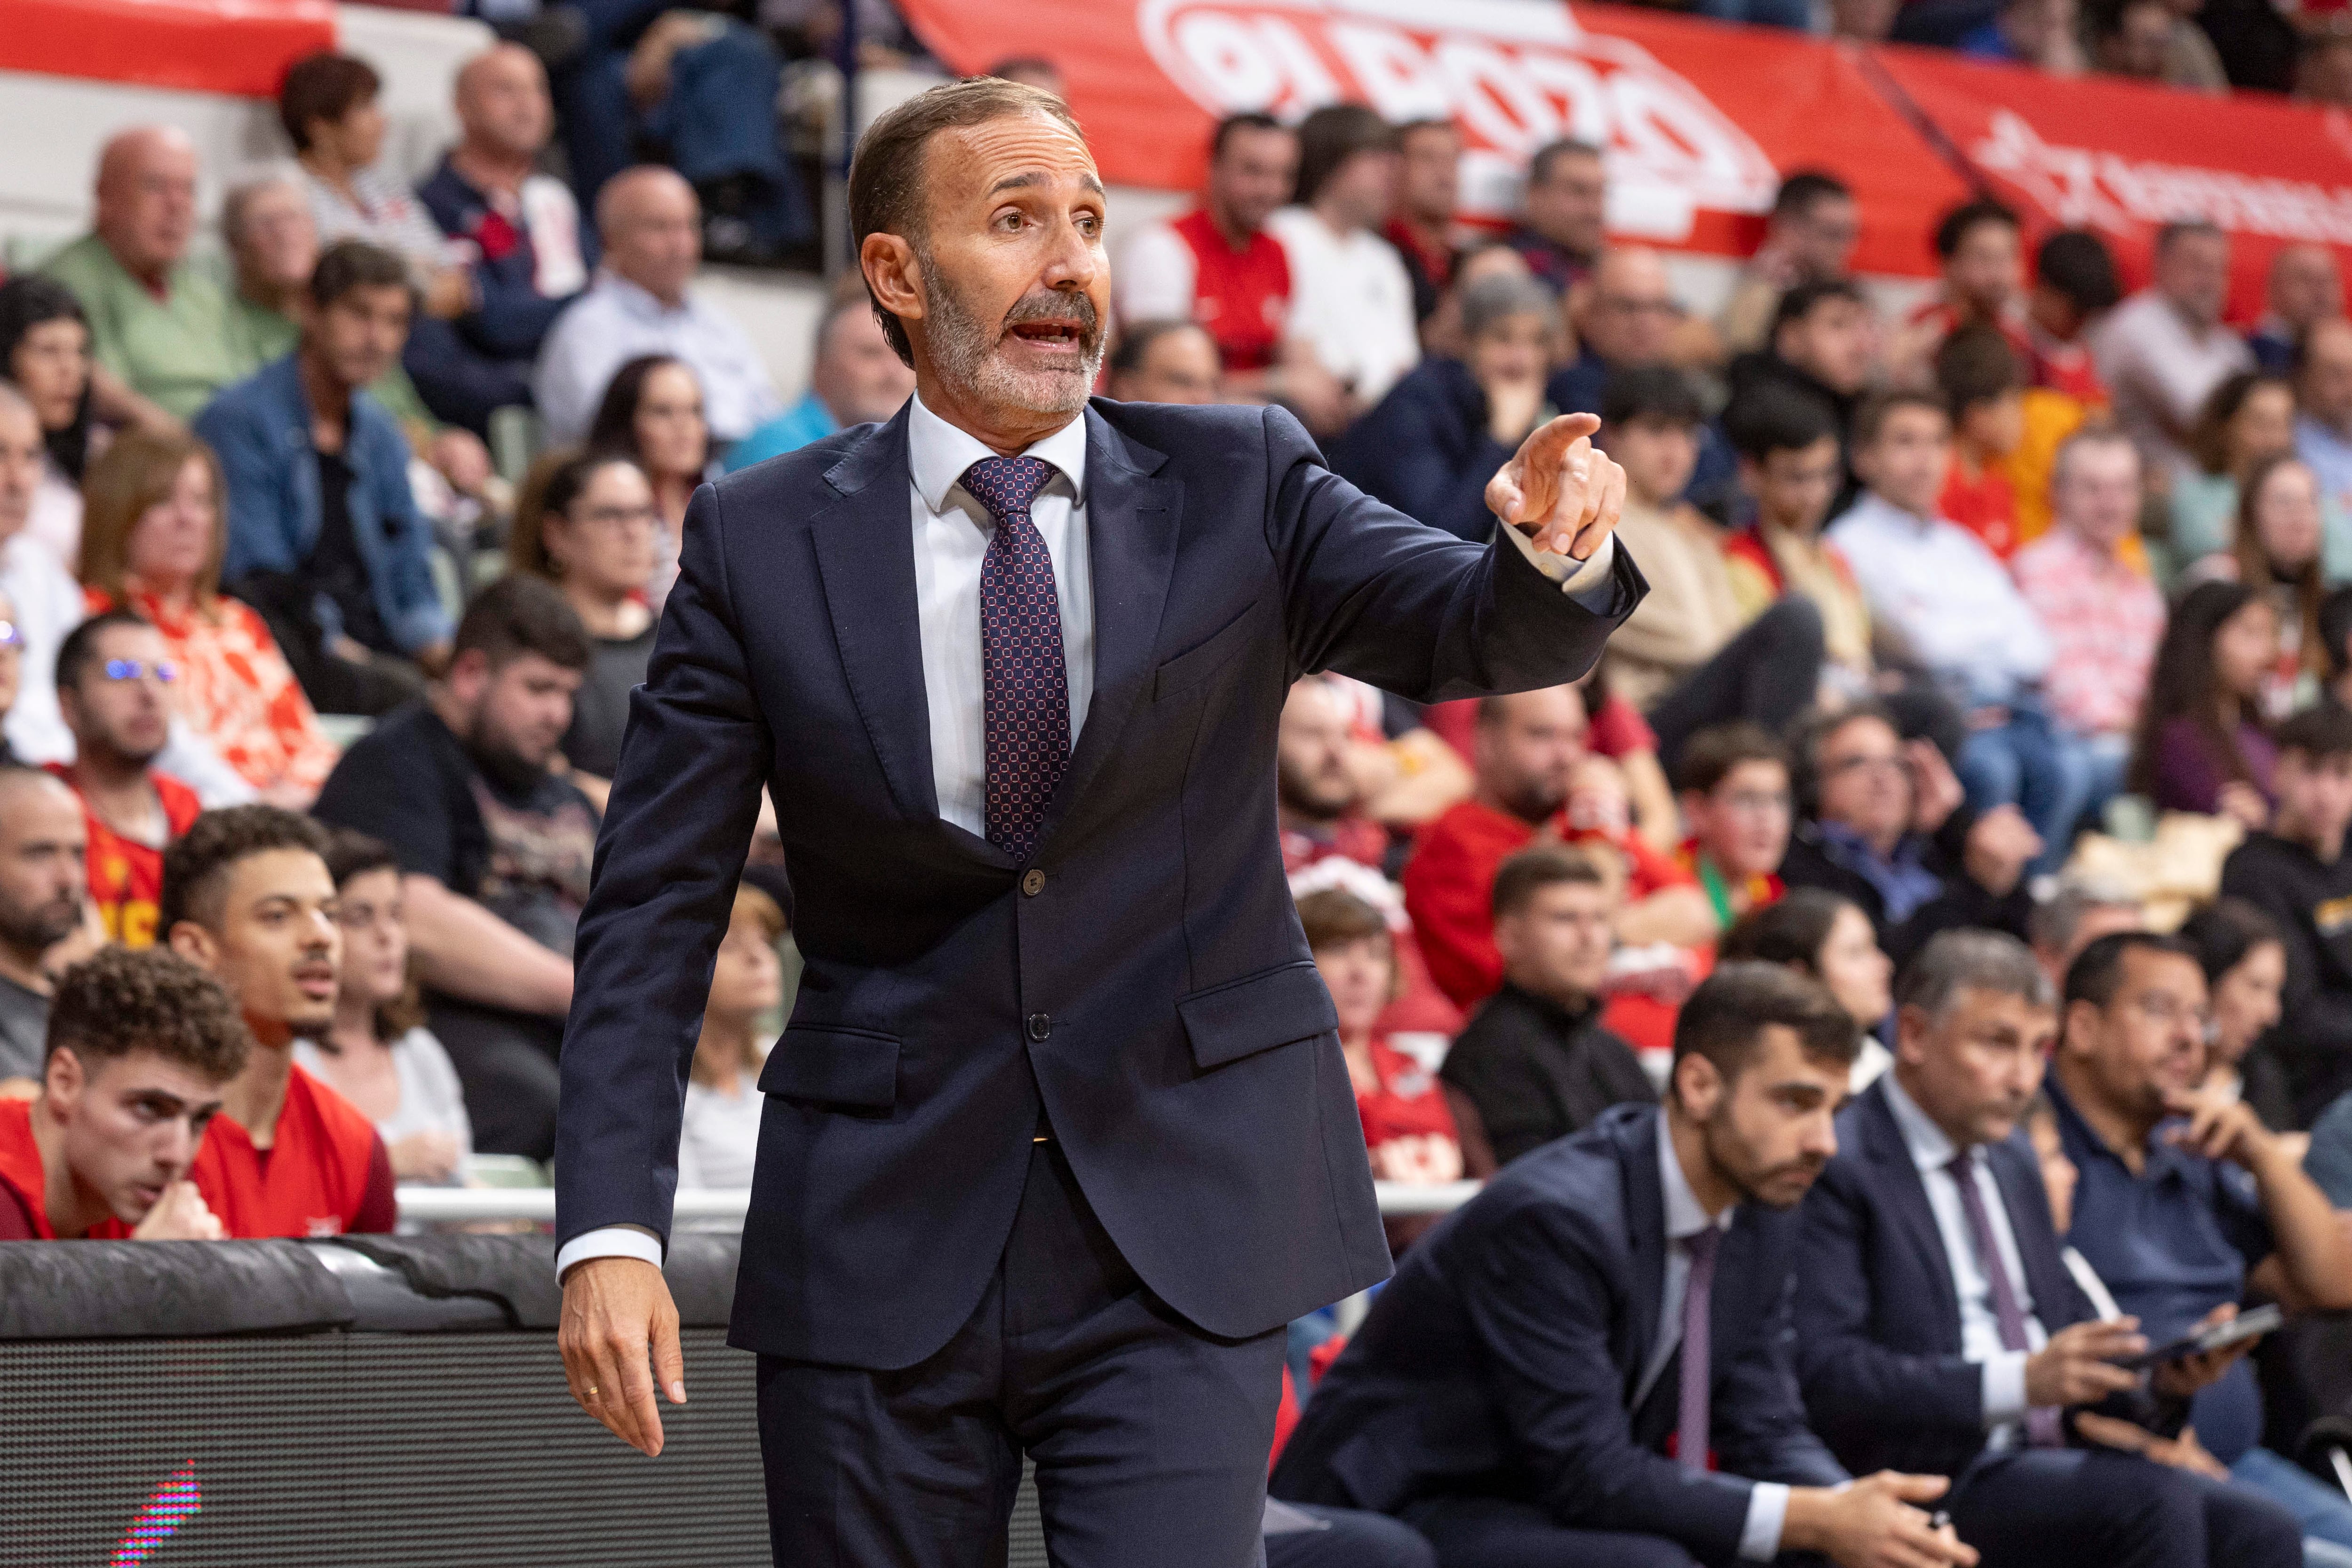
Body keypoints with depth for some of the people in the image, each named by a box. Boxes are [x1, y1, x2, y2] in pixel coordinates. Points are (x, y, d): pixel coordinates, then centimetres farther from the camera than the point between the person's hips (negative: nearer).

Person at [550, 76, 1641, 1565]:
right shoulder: (763, 541, 1)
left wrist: (1554, 549, -36)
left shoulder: (1237, 488, 2)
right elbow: (654, 913, 0)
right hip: (878, 1249, 1)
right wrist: (611, 1229, -10)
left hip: (1181, 1232, 0)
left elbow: (1480, 631, -12)